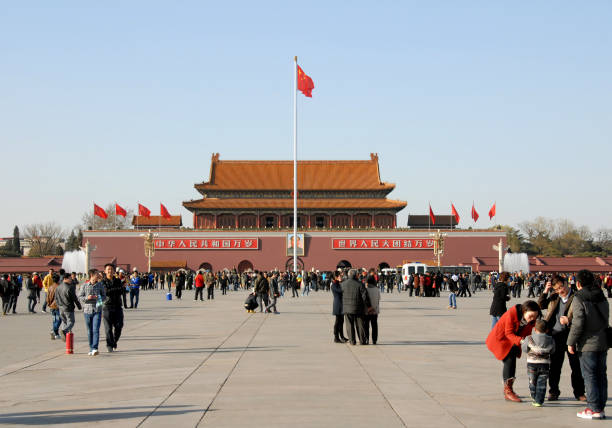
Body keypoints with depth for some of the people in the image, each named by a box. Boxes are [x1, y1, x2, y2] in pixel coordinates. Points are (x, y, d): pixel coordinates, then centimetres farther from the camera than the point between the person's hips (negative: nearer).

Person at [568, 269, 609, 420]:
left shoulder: (579, 299, -12)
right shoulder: (602, 298, 10)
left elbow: (578, 323, -17)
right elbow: (605, 319, 15)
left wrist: (571, 342, -9)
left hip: (588, 344, -7)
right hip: (603, 343, 7)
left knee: (589, 376, -3)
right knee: (601, 375, 12)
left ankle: (594, 409, -4)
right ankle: (601, 407, 16)